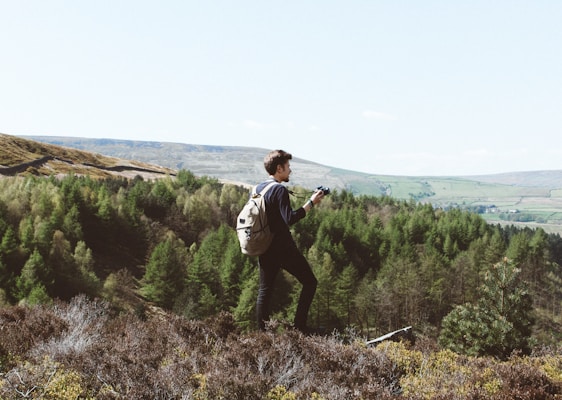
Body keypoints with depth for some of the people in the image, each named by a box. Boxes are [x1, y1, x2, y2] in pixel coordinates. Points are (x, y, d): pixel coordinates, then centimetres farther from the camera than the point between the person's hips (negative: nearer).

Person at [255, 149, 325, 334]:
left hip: (264, 248, 8)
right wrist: (311, 202, -17)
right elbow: (290, 218, -22)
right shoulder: (280, 190, -15)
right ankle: (300, 325, 0)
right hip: (283, 248, -8)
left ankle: (262, 332, 11)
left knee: (265, 290, 11)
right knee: (310, 282, 5)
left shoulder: (257, 189, 9)